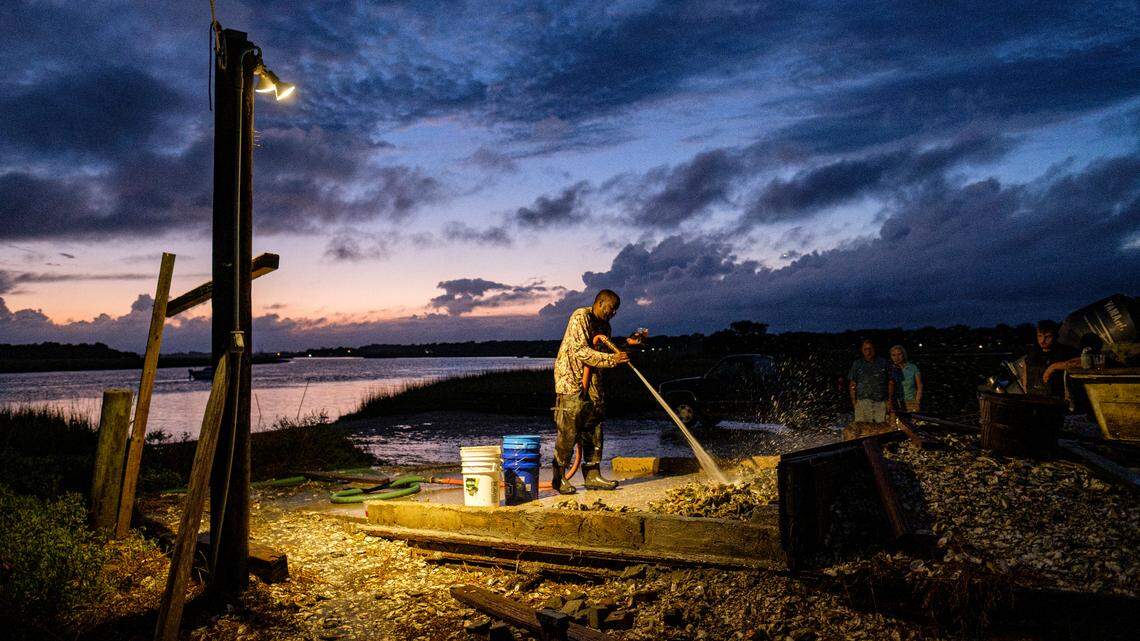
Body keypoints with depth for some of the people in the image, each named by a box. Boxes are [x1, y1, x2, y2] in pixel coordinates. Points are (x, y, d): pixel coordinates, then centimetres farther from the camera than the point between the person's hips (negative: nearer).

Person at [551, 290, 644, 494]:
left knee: (593, 427, 7)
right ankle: (559, 477, 0)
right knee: (569, 429, -9)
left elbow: (607, 350, 19)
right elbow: (581, 351, -22)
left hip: (591, 381, 9)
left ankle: (592, 475, 14)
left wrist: (628, 342, 6)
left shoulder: (604, 325, 15)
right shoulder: (581, 317, -13)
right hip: (570, 379, -9)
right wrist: (611, 359, -26)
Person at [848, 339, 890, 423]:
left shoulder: (883, 362, 12)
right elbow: (852, 384, 10)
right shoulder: (857, 364, 10)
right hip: (863, 400, -1)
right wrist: (854, 400, 1)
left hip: (881, 401, 1)